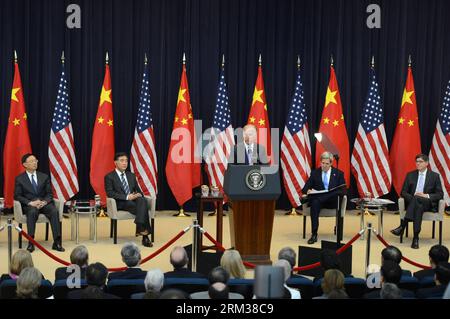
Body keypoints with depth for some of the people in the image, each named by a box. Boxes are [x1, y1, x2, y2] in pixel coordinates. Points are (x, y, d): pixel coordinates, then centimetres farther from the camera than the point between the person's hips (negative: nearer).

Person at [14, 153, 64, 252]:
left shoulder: (44, 177, 15)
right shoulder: (20, 179, 7)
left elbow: (49, 194, 10)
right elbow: (17, 196, 0)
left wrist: (44, 202, -13)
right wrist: (30, 202, -17)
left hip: (44, 203, 2)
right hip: (28, 205, -2)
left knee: (54, 211, -30)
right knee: (32, 212, -38)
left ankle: (57, 242, -32)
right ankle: (31, 243, -37)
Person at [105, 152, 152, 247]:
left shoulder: (131, 175, 22)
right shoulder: (109, 177, 4)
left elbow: (138, 190, 21)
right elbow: (110, 193, -9)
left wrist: (139, 194, -6)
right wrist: (127, 197, -20)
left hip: (133, 200, 5)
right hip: (120, 203, -4)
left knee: (142, 200, -34)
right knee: (143, 208, -32)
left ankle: (140, 228, -43)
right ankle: (145, 236, -34)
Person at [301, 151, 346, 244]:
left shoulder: (338, 173, 12)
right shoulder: (315, 173, 15)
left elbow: (343, 190, 4)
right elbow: (306, 187, 8)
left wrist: (331, 193, -18)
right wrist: (308, 191, -18)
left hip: (332, 201, 0)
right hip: (317, 199, 0)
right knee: (315, 202, -37)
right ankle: (314, 234, -40)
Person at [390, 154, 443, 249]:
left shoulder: (435, 176, 8)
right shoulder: (410, 175, 13)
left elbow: (440, 195, 4)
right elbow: (403, 192, 9)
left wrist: (426, 196, -15)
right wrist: (413, 197, -13)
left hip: (428, 204, -1)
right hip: (412, 202, 1)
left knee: (417, 199, -37)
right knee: (418, 207, -38)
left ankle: (402, 226, -45)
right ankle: (415, 238, -46)